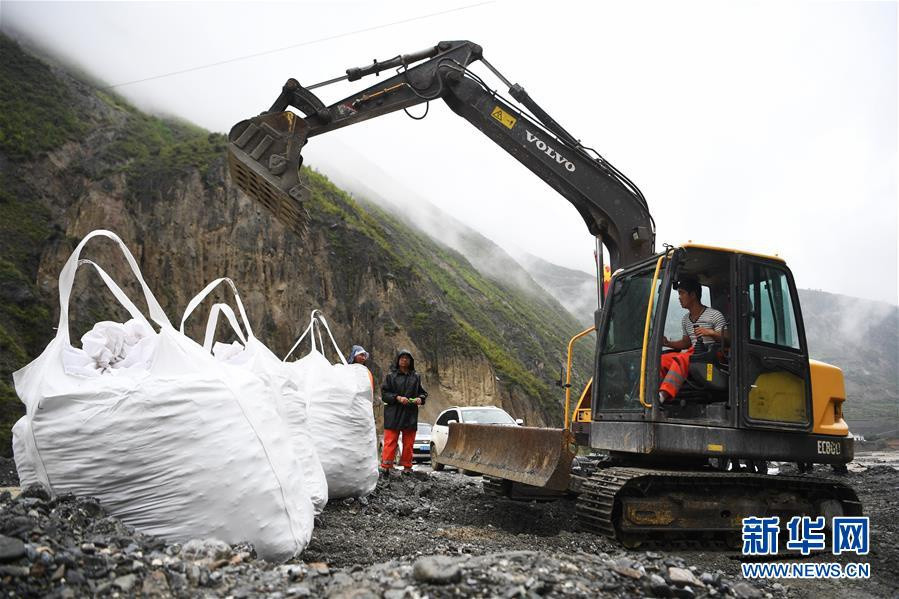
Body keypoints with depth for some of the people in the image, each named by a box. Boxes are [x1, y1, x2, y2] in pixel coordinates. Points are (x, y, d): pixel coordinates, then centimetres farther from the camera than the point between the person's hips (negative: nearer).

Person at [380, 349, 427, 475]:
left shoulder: (416, 377, 11)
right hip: (393, 414, -3)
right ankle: (385, 466, -4)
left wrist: (420, 399, -6)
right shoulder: (391, 376, 3)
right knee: (390, 441, -6)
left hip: (411, 414, 3)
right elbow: (384, 393, -1)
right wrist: (397, 398, -15)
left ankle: (407, 467, 16)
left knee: (408, 443, 7)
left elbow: (423, 392, 17)